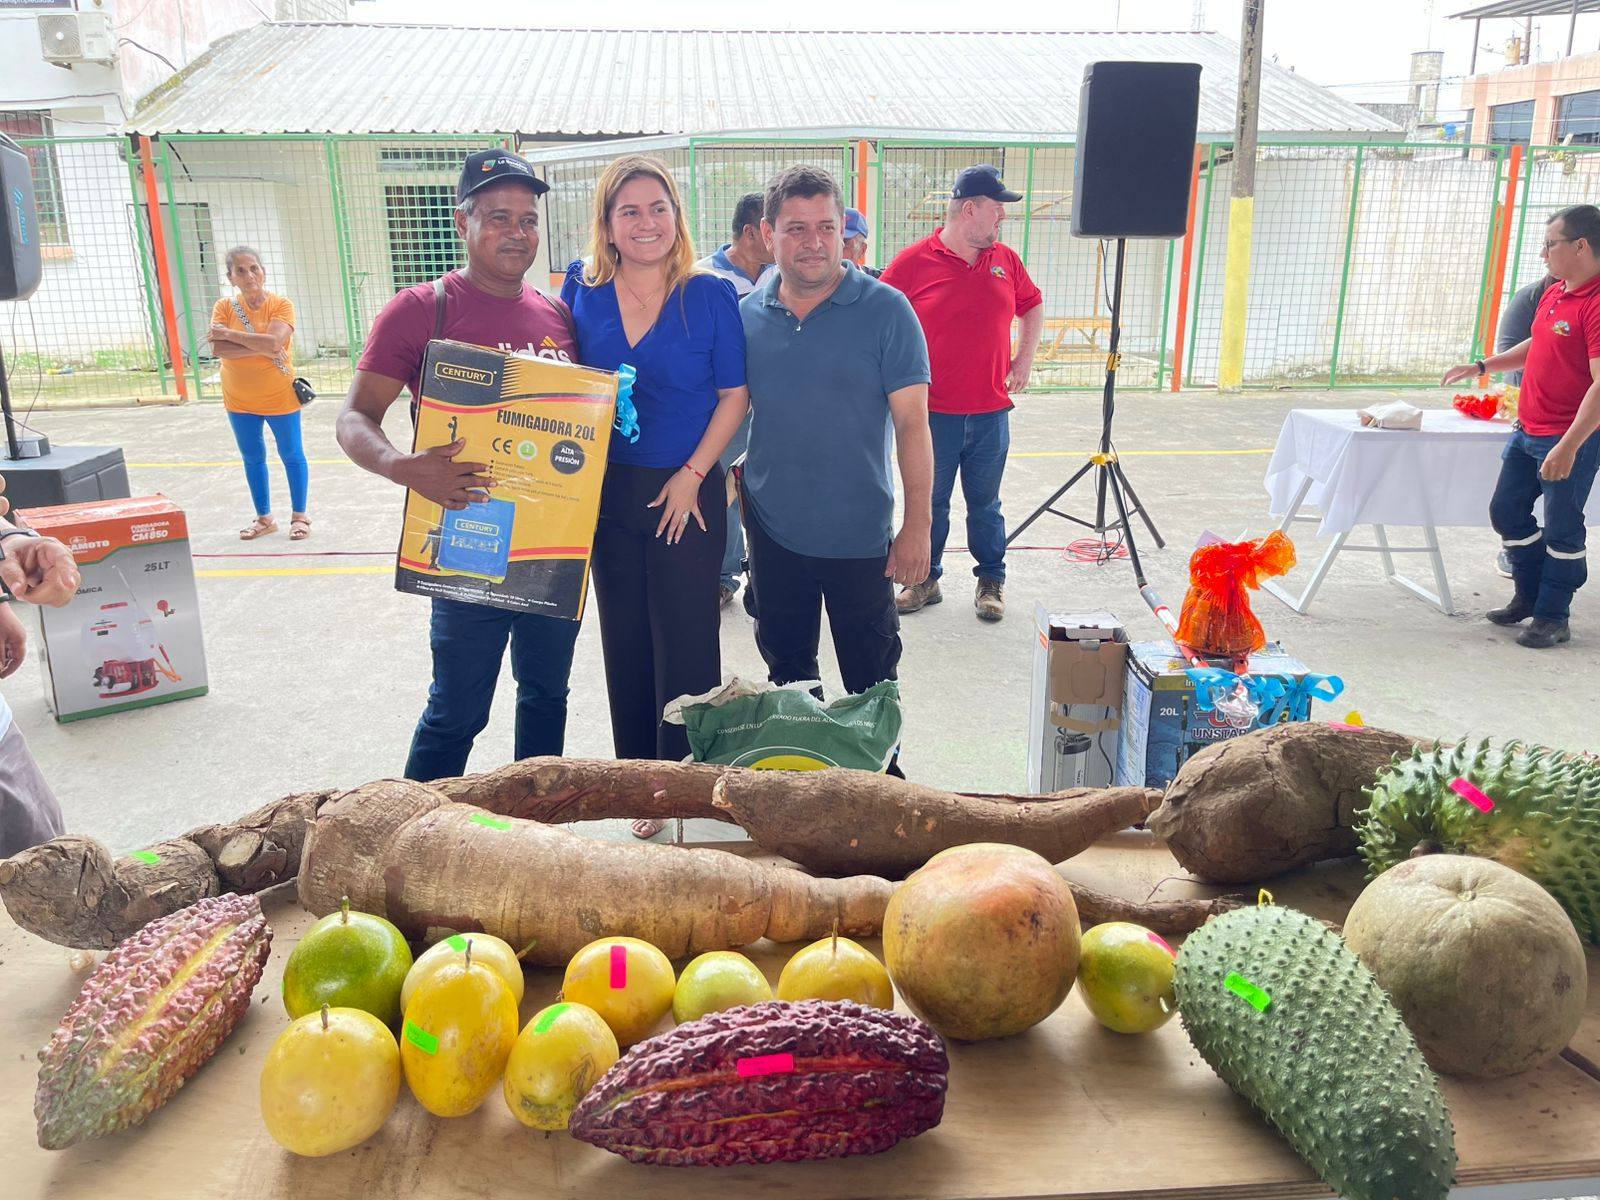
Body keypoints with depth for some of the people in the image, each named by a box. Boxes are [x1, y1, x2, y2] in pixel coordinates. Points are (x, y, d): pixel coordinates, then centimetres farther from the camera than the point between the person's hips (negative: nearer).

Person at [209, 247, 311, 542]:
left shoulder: (281, 305, -12)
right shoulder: (224, 307, -3)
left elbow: (273, 341, -28)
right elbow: (219, 349, -17)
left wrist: (230, 334, -19)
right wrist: (263, 348, -24)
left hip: (279, 397, -4)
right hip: (239, 400, 4)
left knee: (292, 456, 8)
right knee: (252, 459, 13)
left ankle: (299, 515, 22)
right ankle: (264, 518, 26)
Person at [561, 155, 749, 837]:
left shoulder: (710, 296, -6)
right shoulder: (581, 289, 2)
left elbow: (734, 396, -4)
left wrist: (691, 475, -10)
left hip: (687, 496, -3)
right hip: (607, 492, 4)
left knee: (686, 645, 3)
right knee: (626, 645, 12)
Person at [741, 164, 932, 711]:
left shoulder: (886, 310, -9)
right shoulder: (746, 315, 2)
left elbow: (912, 423, -10)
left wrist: (917, 525, -13)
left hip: (861, 536, -3)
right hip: (772, 529, 4)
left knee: (871, 682, 11)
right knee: (785, 671, 20)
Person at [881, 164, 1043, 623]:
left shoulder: (1005, 260, 6)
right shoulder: (914, 261, -7)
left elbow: (1032, 307, 23)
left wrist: (1025, 357, 13)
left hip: (990, 413, 3)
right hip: (932, 413, -3)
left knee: (985, 503, 12)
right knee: (929, 503, 9)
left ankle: (991, 581, 25)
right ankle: (926, 579, 24)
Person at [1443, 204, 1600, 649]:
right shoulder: (1553, 293, 9)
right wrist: (1481, 366, 22)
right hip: (1528, 431, 9)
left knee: (1561, 529, 2)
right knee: (1507, 512, 15)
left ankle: (1553, 618, 15)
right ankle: (1529, 596, 31)